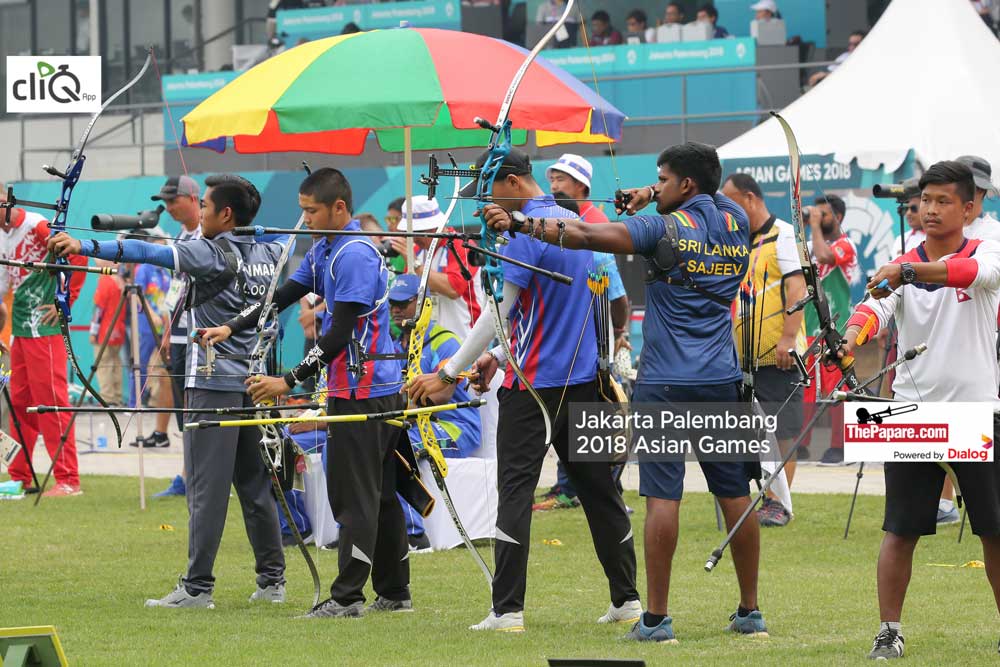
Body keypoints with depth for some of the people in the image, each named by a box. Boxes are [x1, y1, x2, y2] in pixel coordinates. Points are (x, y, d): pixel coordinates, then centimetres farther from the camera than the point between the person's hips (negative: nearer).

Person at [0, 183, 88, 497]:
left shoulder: (36, 226, -12)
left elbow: (78, 258, -16)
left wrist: (64, 303, -14)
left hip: (45, 327, -9)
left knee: (51, 399, -9)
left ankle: (67, 480, -7)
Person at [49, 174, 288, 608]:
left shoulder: (213, 254, -12)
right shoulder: (268, 254, 8)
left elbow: (149, 253, -19)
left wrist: (85, 247, -21)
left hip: (215, 382, -7)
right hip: (256, 383, 7)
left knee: (206, 484, -7)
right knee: (255, 482, 12)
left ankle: (197, 587, -8)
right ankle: (272, 580, 13)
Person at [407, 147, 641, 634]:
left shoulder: (524, 232, -14)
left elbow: (498, 312, -16)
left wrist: (449, 373, -9)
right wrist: (497, 356, 19)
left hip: (535, 383, -8)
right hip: (584, 376, 8)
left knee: (516, 489, -5)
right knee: (598, 487, 12)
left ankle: (508, 608, -10)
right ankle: (627, 599, 14)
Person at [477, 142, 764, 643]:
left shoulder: (668, 228, -9)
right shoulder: (736, 222, 8)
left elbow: (586, 236, -15)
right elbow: (711, 196, 32)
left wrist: (519, 225, -14)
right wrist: (654, 195, 21)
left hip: (667, 383, -6)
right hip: (722, 383, 6)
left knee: (662, 495, -7)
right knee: (735, 494, 10)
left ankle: (656, 617, -9)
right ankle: (750, 612, 15)